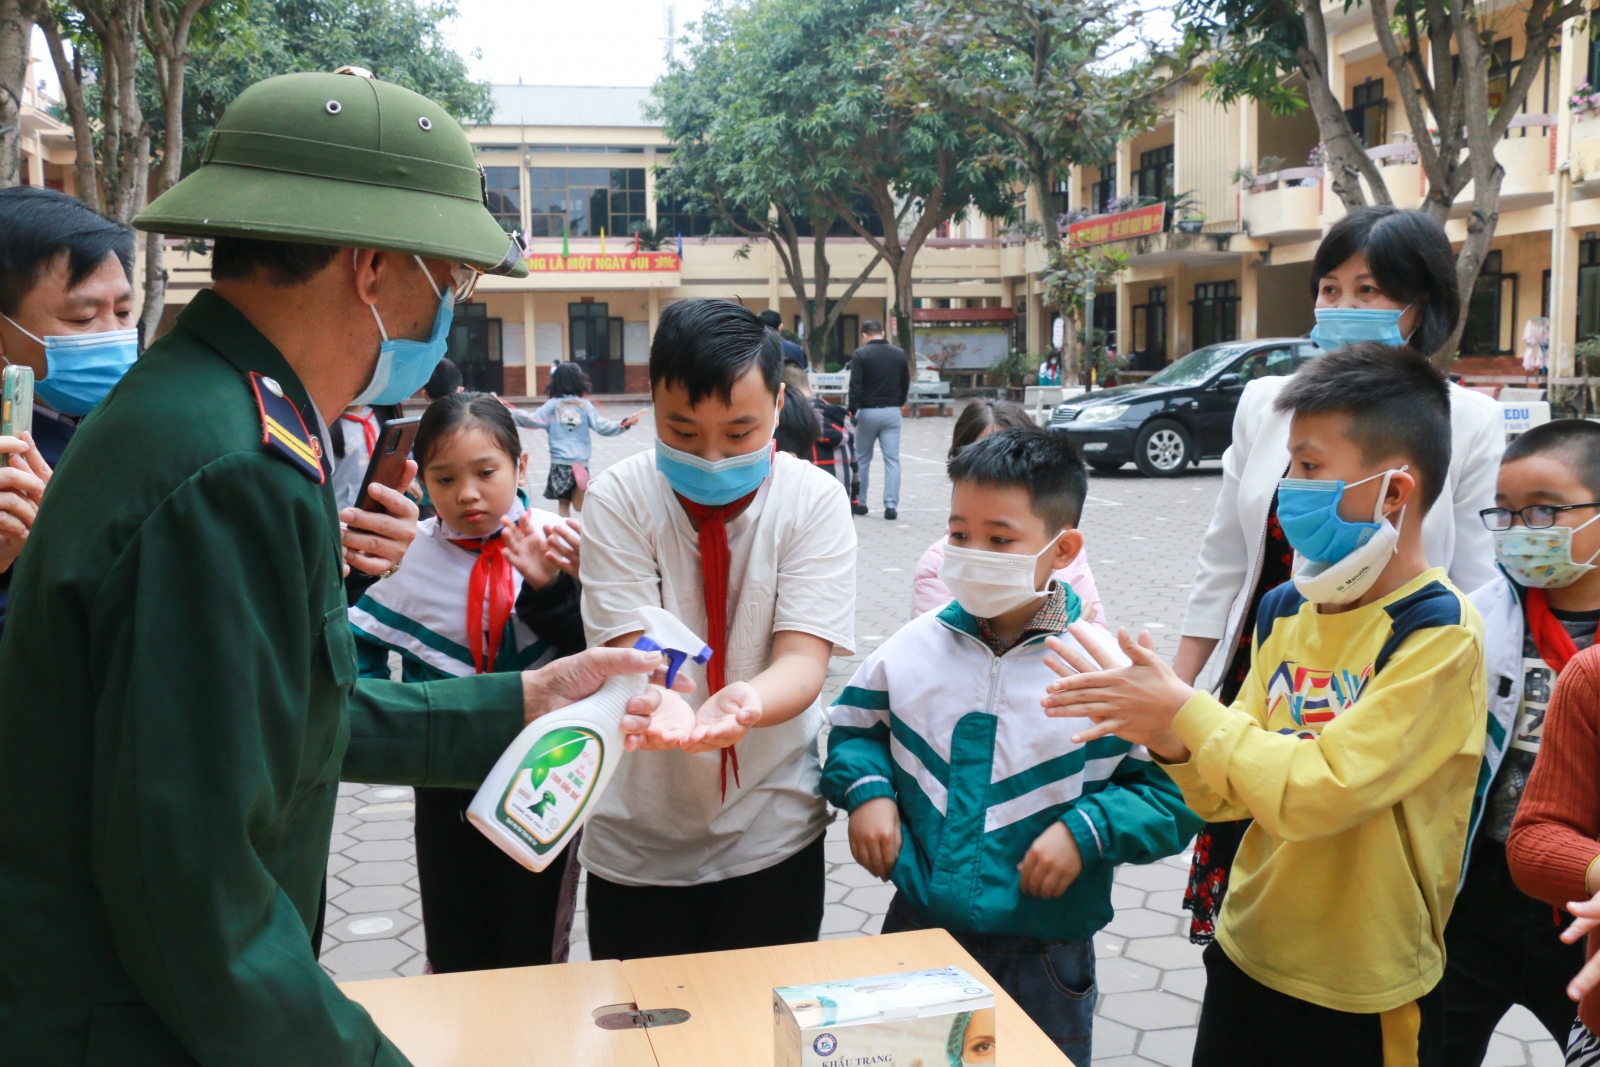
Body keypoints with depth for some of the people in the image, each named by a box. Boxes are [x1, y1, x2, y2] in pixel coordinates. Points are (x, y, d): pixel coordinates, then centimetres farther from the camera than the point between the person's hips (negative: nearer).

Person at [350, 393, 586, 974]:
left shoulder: (557, 545, -10)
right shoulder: (405, 555, -7)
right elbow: (358, 649, 4)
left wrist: (549, 588, -26)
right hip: (446, 781, 1)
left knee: (535, 957, 14)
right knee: (454, 959, 15)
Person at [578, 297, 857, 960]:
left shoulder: (813, 500, -10)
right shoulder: (619, 500, -10)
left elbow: (803, 659, -18)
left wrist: (745, 701, -41)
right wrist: (660, 701, -41)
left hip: (770, 831, 0)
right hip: (639, 839, 0)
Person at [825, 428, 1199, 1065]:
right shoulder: (914, 648, -3)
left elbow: (1174, 795, -8)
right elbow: (854, 725, 12)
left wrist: (1086, 830, -21)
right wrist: (866, 789, -6)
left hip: (1044, 958, -2)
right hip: (918, 925, 3)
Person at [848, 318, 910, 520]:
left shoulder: (861, 354, -7)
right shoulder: (899, 354, 5)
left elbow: (855, 387, -13)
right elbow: (906, 384, 11)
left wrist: (852, 412, -9)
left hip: (868, 412, -2)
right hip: (892, 412, 2)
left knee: (863, 459, 11)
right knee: (892, 459, 0)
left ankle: (860, 503, 19)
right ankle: (891, 505, -8)